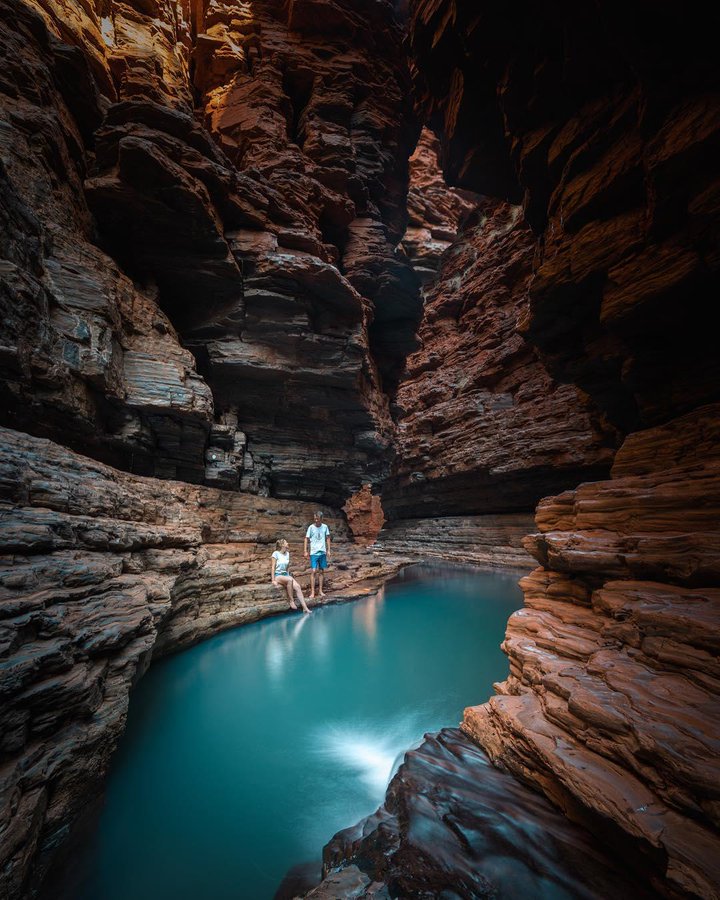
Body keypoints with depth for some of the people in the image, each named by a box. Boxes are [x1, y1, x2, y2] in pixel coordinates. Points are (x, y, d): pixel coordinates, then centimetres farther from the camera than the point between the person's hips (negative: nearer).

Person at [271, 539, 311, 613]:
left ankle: (305, 608, -22)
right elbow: (273, 567, -12)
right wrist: (273, 580, -17)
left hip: (285, 575, 6)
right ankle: (291, 601, -23)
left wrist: (288, 575, 8)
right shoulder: (276, 553, -9)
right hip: (277, 575, -6)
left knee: (297, 587, -19)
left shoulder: (287, 554, 9)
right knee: (290, 580, -37)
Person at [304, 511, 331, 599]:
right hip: (314, 552, -3)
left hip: (323, 552, 3)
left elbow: (328, 538, 10)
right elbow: (306, 539, 0)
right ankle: (312, 592, -3)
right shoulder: (311, 527, -4)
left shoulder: (325, 527, 3)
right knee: (313, 571, -8)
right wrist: (305, 551, -5)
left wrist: (328, 550, 6)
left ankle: (321, 591, 18)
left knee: (321, 571, 9)